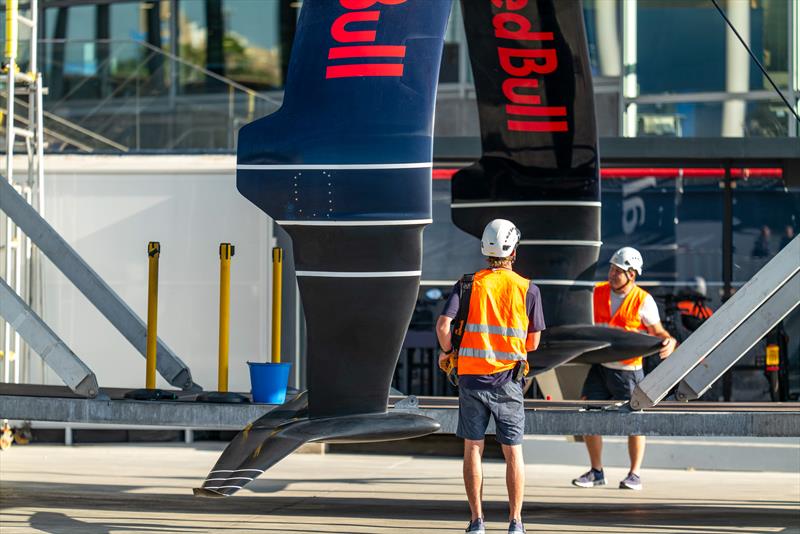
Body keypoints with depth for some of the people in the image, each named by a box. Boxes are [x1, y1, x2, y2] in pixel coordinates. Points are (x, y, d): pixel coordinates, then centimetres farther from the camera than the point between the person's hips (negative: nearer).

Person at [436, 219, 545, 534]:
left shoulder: (469, 284, -1)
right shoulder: (528, 289, -1)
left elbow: (443, 324, -11)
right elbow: (533, 342, 3)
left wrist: (447, 351, 8)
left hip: (471, 375, 0)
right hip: (508, 378, 0)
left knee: (473, 449, 8)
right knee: (513, 452, 7)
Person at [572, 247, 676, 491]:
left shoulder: (643, 301, -9)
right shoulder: (598, 292, 4)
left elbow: (657, 331, -5)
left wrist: (669, 342, -26)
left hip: (628, 370, -4)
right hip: (600, 367, 4)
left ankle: (634, 474, 14)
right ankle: (596, 471, 13)